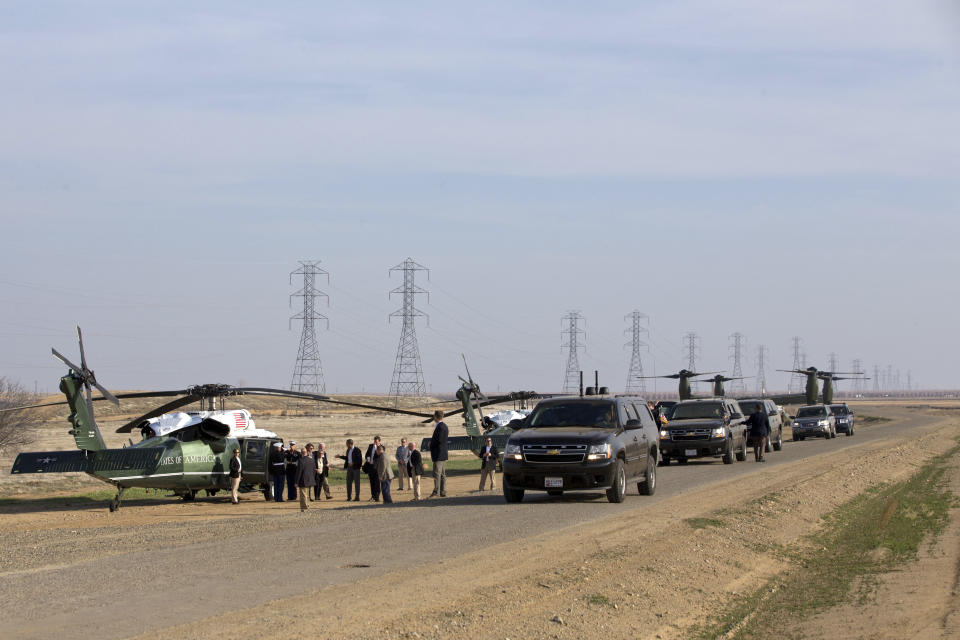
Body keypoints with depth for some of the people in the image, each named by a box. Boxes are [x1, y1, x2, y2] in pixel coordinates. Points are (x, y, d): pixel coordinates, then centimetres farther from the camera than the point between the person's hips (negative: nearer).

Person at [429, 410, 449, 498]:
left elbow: (439, 440, -22)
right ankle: (443, 492, 12)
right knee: (442, 474, 10)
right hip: (442, 454, 10)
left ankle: (436, 492, -11)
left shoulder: (440, 427, -16)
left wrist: (431, 443, -7)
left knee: (437, 474, -10)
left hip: (439, 454, -10)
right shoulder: (444, 426, 15)